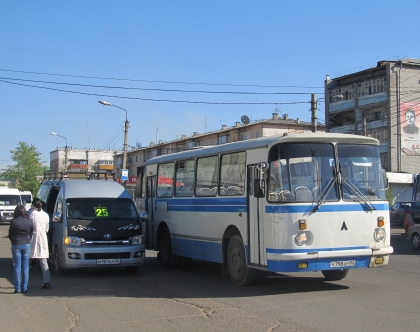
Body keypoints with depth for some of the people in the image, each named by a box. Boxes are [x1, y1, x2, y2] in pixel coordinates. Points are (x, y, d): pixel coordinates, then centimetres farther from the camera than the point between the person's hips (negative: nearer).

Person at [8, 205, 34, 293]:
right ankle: (24, 288, 7)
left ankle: (17, 288, 3)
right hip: (27, 245, 2)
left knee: (17, 266, 4)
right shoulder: (30, 221, -3)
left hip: (16, 245, -2)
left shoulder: (14, 222, -10)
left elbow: (10, 234, 0)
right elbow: (31, 233, 4)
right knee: (25, 266, 6)